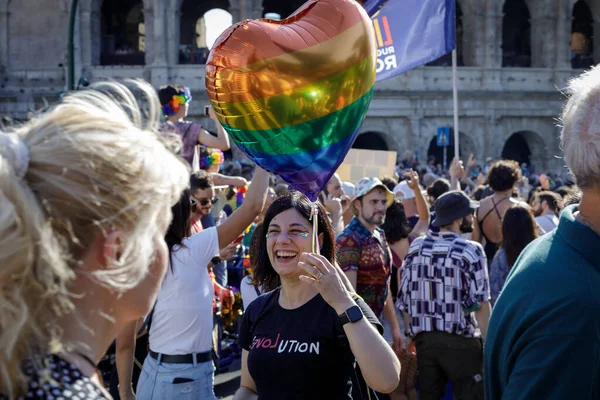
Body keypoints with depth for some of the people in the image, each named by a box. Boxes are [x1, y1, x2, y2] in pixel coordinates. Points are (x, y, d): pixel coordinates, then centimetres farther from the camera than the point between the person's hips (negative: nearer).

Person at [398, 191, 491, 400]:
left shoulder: (416, 247, 5)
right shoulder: (470, 250, -10)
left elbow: (404, 297, 7)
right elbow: (480, 303, -13)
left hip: (424, 339, 5)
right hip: (460, 341, -5)